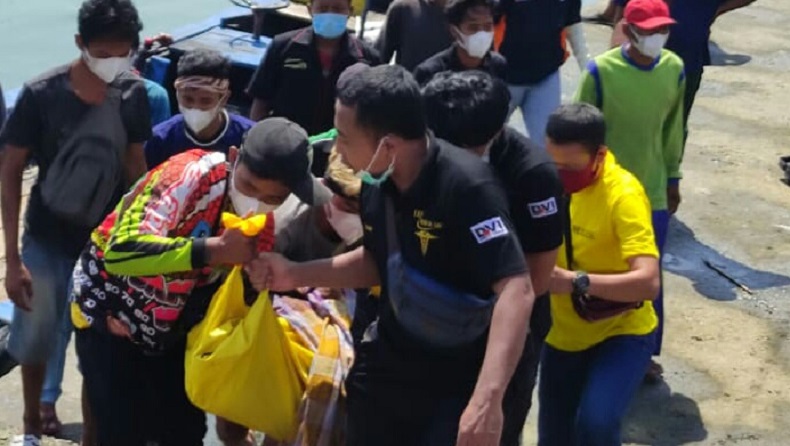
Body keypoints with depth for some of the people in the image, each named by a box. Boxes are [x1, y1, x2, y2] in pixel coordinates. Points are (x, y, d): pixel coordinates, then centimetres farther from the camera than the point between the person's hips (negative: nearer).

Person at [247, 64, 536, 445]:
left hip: (457, 381, -6)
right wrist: (295, 275, 1)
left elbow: (516, 291, -35)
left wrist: (487, 398, -46)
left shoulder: (467, 188, -27)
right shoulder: (376, 181, -6)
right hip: (386, 363, 6)